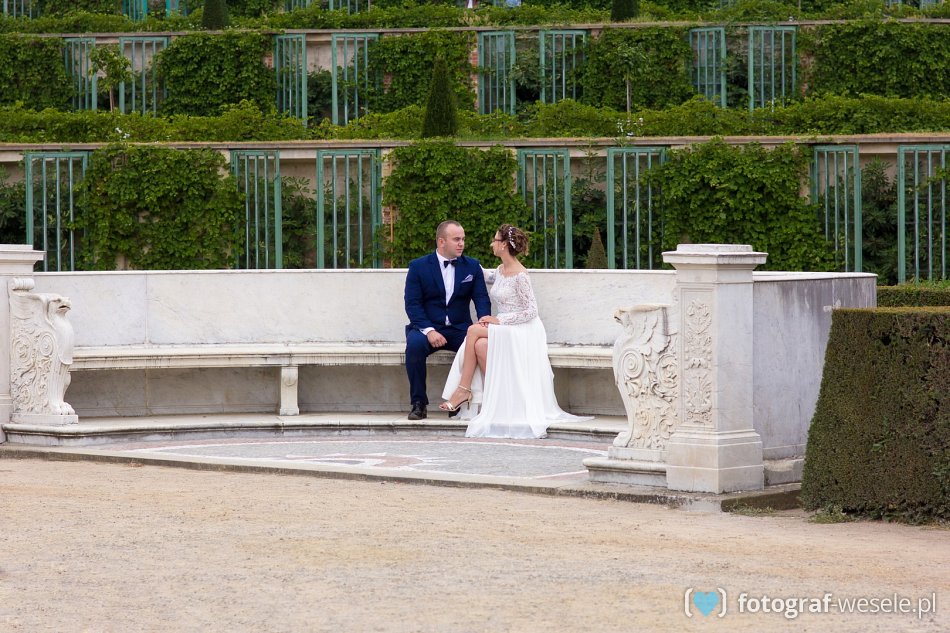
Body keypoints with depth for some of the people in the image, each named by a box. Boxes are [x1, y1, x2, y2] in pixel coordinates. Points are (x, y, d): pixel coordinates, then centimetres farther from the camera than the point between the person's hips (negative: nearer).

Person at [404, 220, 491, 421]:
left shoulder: (472, 266, 10)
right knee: (414, 344, -34)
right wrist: (428, 330, -22)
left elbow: (481, 299, 2)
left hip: (460, 329, 2)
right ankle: (418, 403, -22)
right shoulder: (418, 266, 2)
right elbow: (412, 304, -5)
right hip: (427, 328, -2)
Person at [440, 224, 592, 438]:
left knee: (474, 331, -25)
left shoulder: (519, 275, -13)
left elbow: (531, 311, -15)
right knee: (480, 345, -26)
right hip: (504, 329, 7)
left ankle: (463, 389, -20)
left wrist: (499, 320, -18)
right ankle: (495, 396, -22)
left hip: (521, 330, -7)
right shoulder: (500, 271, 12)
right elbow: (487, 277, 39)